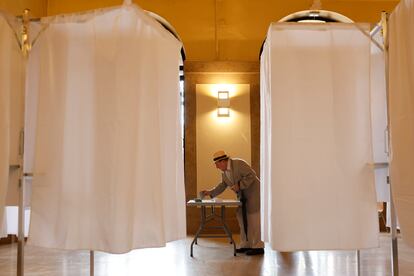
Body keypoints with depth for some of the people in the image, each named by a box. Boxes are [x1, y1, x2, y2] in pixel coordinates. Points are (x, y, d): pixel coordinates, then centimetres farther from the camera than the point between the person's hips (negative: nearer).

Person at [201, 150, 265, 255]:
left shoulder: (238, 163, -21)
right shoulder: (224, 170, 4)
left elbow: (251, 175, -23)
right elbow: (223, 185, 11)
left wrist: (239, 185, -26)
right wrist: (210, 192, 0)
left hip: (253, 193, -9)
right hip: (243, 195, 9)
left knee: (254, 220, -7)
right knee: (242, 219, 8)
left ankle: (258, 247, -3)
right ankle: (246, 245, 15)